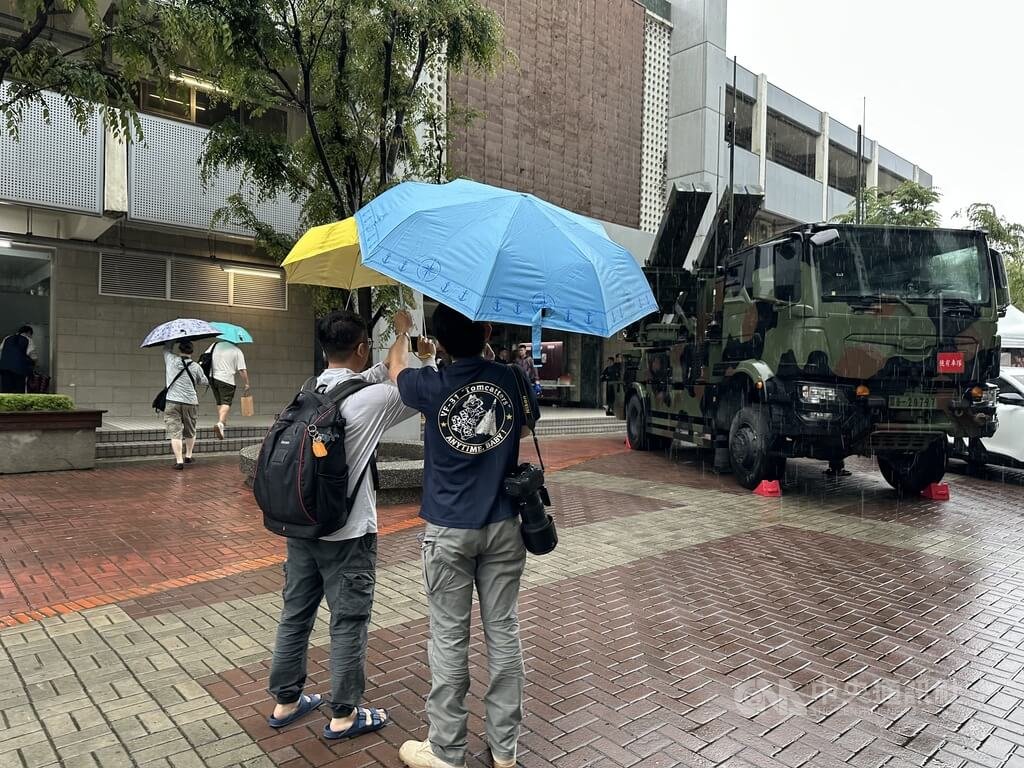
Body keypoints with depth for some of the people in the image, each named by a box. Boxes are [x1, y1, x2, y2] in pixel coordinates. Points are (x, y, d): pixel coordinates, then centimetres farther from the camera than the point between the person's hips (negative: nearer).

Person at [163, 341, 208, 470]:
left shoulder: (171, 359, -2)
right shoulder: (196, 366, -2)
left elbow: (167, 348, 19)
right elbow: (205, 382, 10)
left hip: (172, 402, -1)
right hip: (190, 402, 1)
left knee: (175, 432, -3)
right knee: (190, 432, 20)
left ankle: (179, 460, -9)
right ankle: (188, 456, 30)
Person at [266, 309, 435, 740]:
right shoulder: (368, 399, -19)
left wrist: (402, 342, 23)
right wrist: (428, 356, 12)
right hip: (347, 533, -7)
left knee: (295, 614, 18)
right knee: (348, 623, 7)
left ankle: (286, 701, 34)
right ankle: (344, 716, 21)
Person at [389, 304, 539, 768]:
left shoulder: (431, 387, -11)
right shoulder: (511, 378, -7)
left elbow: (395, 370, 12)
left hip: (450, 530, -2)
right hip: (503, 526, 3)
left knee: (449, 639, 8)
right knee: (503, 633, 12)